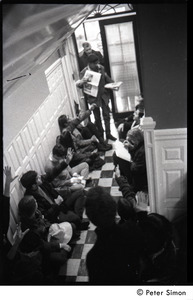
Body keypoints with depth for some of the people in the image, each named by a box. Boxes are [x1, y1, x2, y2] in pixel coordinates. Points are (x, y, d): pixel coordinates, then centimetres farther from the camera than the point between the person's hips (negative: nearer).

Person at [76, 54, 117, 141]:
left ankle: (108, 133, 23)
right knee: (97, 117, 11)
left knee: (106, 115, 8)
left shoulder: (101, 68, -2)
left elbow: (106, 78, 13)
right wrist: (81, 82, -35)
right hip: (93, 97, -3)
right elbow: (79, 85, -11)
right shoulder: (84, 72, -16)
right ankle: (101, 135, 28)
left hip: (103, 95, 3)